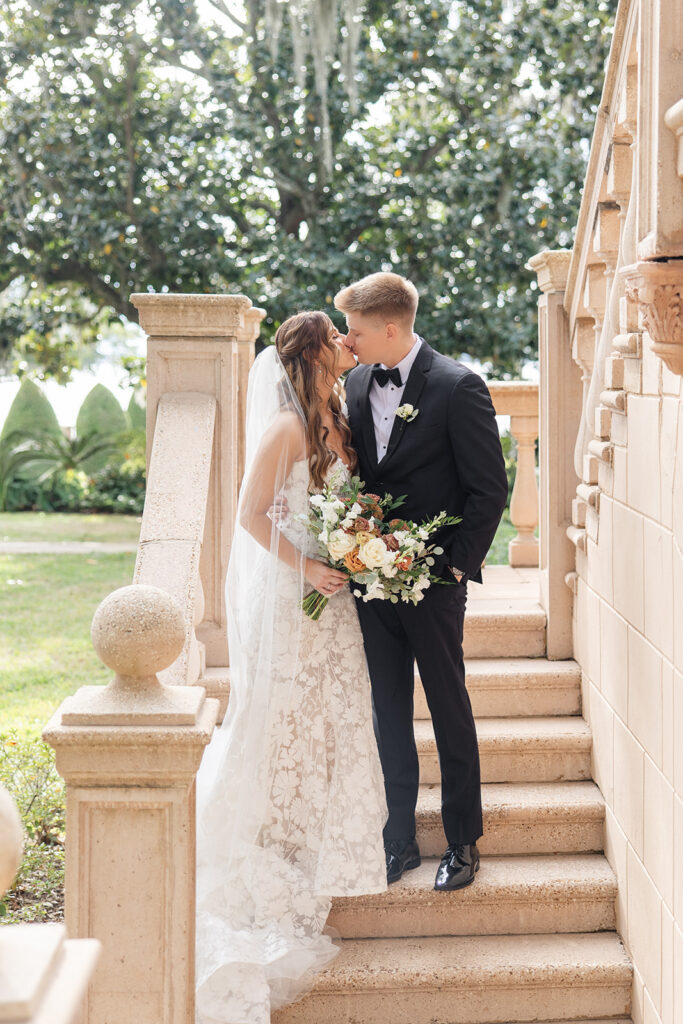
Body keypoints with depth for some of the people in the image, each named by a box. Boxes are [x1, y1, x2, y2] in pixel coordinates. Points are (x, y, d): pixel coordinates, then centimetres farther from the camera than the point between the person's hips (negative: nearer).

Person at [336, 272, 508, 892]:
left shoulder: (458, 388, -12)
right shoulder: (358, 383, 6)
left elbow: (490, 489, -10)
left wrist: (458, 564, -11)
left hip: (433, 583, -5)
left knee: (450, 713, 7)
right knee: (388, 715, 12)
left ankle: (463, 842, 20)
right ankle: (400, 841, 23)